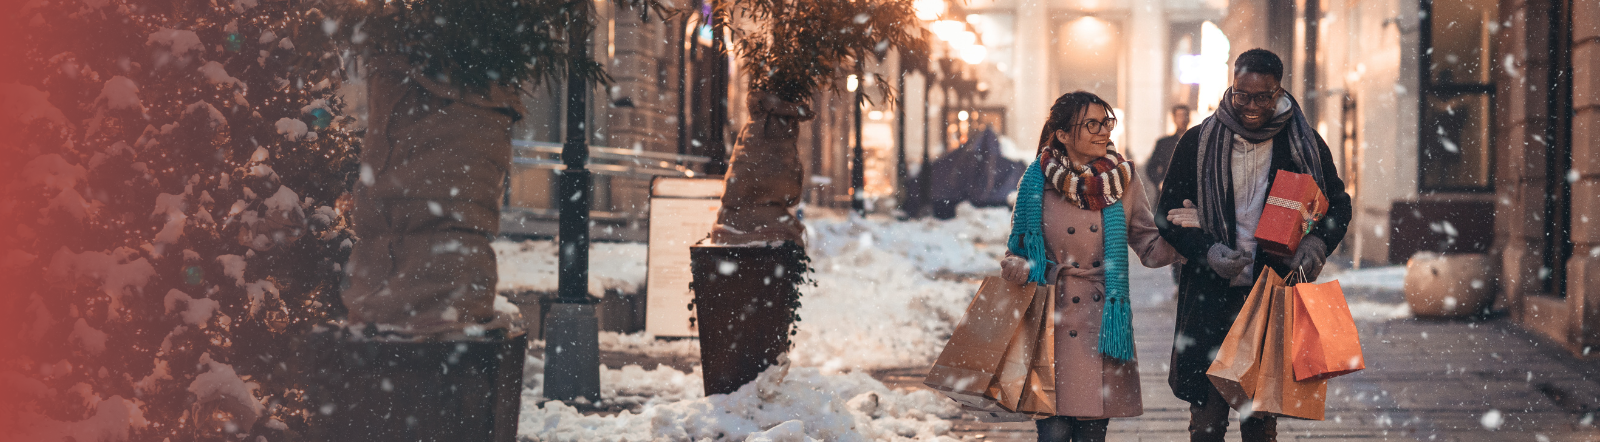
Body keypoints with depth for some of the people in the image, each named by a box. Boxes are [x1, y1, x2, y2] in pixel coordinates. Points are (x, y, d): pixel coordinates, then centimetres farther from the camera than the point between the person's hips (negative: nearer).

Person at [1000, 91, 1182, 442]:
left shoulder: (1123, 180, 5)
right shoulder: (1037, 183, -1)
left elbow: (1151, 250, 7)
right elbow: (1018, 249, 8)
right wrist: (1015, 268, -14)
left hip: (1104, 325, 2)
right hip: (1054, 322, -2)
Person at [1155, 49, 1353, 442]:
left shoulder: (1305, 144, 5)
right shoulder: (1198, 143, 2)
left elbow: (1338, 204, 15)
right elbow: (1168, 213, 6)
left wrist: (1318, 241, -8)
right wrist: (1207, 250, -12)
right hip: (1210, 299, 0)